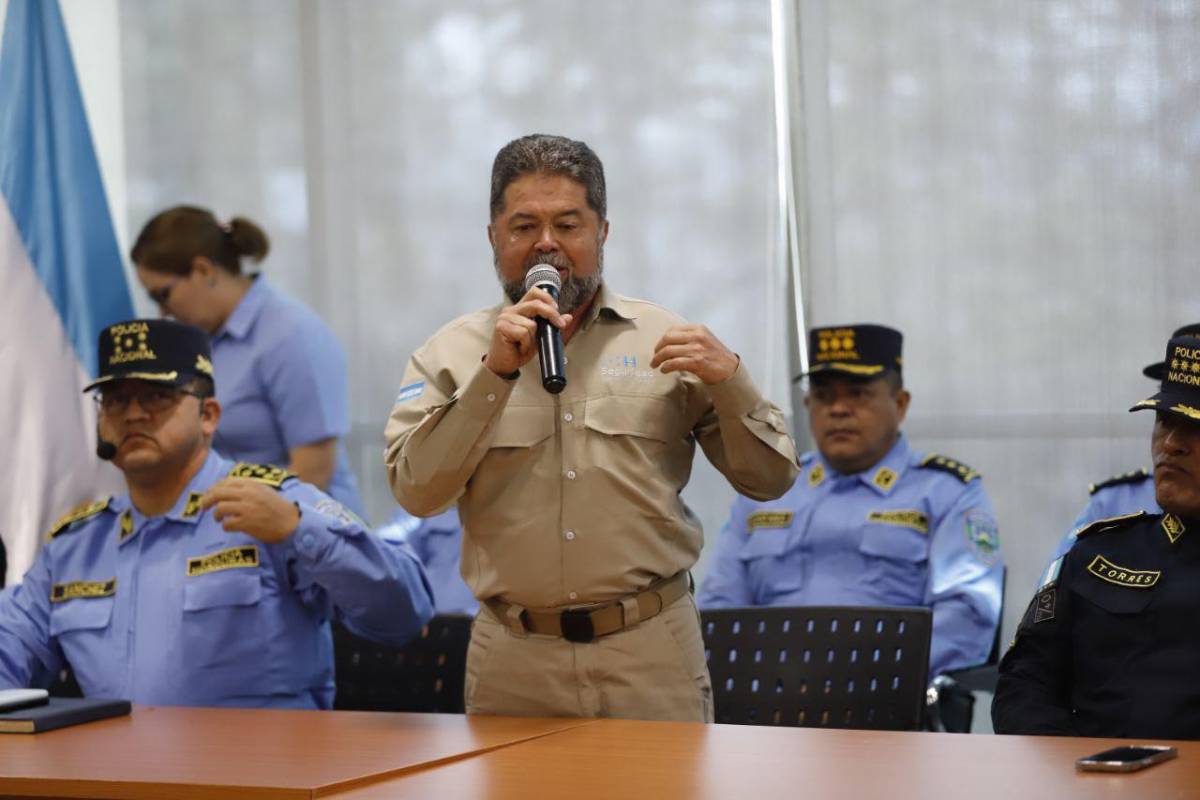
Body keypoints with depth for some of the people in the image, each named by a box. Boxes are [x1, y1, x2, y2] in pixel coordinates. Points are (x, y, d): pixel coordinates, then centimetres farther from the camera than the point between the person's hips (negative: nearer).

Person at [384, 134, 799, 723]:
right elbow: (416, 492, -9)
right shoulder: (451, 354, 5)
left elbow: (770, 479, 6)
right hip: (514, 662, 0)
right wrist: (495, 373, -15)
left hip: (652, 655, 0)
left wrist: (730, 380, -11)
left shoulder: (664, 341, 6)